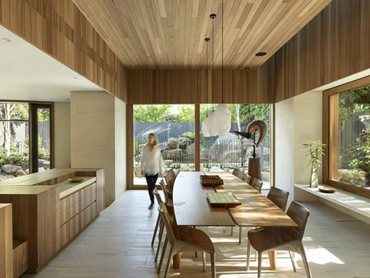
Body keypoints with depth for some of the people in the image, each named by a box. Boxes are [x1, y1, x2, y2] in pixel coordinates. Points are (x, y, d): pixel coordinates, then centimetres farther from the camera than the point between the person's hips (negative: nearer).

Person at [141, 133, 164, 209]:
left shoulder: (157, 148, -5)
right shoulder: (144, 147, 0)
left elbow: (160, 158, -1)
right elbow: (142, 158, 7)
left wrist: (160, 169, -1)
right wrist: (142, 168, 5)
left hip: (155, 169, -1)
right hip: (147, 169, 1)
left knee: (152, 185, 4)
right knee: (149, 186, 0)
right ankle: (152, 202, 16)